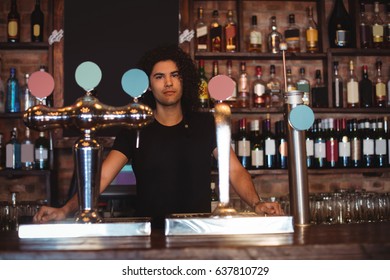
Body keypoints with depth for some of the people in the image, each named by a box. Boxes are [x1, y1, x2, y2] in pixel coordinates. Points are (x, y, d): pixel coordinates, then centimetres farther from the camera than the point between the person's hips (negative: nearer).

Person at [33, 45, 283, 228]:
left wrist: (256, 203, -19)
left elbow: (235, 171, 0)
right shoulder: (135, 130, 7)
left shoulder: (206, 124, 8)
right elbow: (102, 176, -3)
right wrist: (67, 209, -19)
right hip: (150, 234, 0)